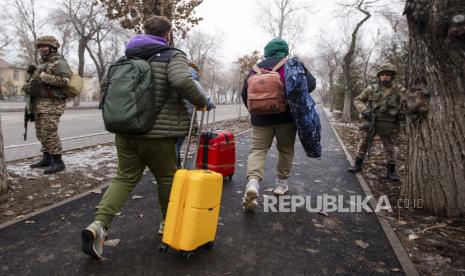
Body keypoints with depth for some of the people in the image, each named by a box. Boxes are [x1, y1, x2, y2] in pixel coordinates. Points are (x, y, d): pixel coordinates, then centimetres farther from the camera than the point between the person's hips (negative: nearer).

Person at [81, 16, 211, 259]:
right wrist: (202, 102, -10)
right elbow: (182, 81, -26)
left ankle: (99, 224, -3)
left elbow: (106, 84, 16)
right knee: (166, 178, 14)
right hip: (158, 134, -5)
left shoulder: (127, 57, 13)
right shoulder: (173, 56, -6)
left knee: (125, 178, 14)